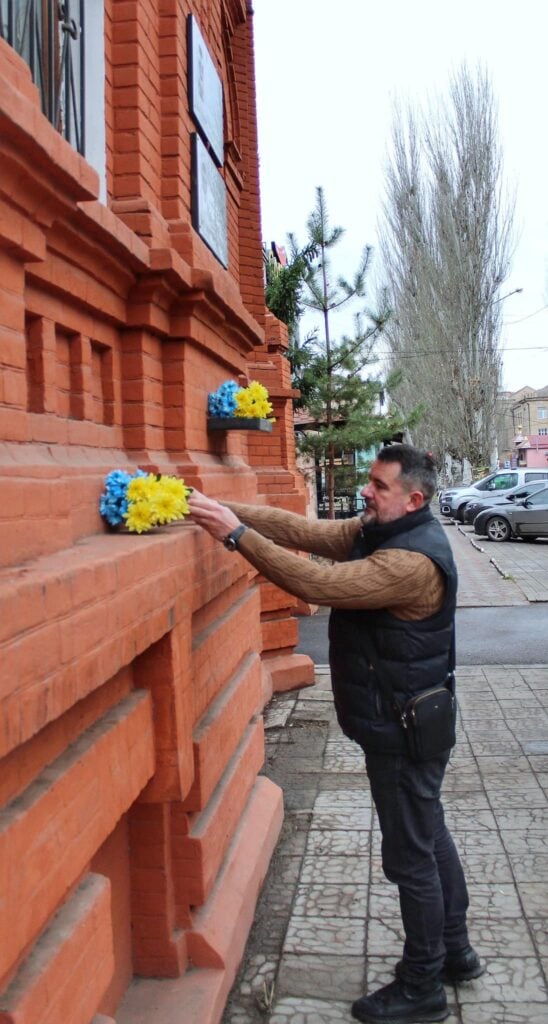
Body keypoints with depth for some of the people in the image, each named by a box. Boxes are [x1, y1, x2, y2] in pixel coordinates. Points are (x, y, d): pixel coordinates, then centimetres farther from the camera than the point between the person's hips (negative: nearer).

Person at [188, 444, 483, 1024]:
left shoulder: (412, 560, -27)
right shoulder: (376, 531, 3)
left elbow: (318, 584, -34)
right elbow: (303, 530, -3)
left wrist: (238, 535, -32)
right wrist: (231, 510, -14)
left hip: (405, 732, -10)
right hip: (404, 722, 10)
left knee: (411, 855, 6)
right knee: (428, 836, 23)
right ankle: (454, 952, 42)